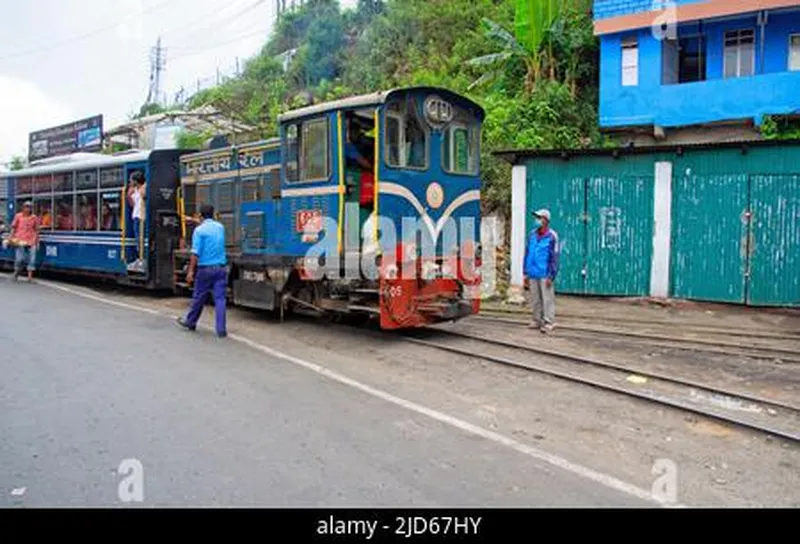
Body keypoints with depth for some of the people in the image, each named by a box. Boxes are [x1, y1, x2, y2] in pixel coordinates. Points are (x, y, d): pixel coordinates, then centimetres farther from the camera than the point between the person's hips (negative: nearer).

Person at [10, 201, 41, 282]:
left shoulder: (34, 218, 4)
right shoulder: (18, 216, 3)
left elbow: (36, 230, 8)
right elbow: (13, 228, 7)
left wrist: (37, 242, 8)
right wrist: (11, 238, 1)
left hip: (31, 241, 1)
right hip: (20, 240, -1)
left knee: (32, 259, -5)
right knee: (19, 258, -4)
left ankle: (30, 276, 0)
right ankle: (16, 273, 20)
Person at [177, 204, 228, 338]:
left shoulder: (199, 230, -7)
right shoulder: (220, 227, 8)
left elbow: (195, 253, -14)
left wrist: (191, 271, -10)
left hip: (206, 268, -3)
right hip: (221, 267, 3)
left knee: (199, 298, 12)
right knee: (220, 298, 0)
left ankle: (190, 322, 31)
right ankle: (221, 330, -3)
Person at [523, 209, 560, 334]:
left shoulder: (552, 236, -8)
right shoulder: (532, 234, 9)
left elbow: (555, 257, -8)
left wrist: (551, 276, -12)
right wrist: (526, 273, 12)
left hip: (544, 274, -6)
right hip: (532, 274, 6)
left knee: (547, 299, -2)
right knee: (535, 299, 12)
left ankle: (548, 322, 3)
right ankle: (537, 321, 22)